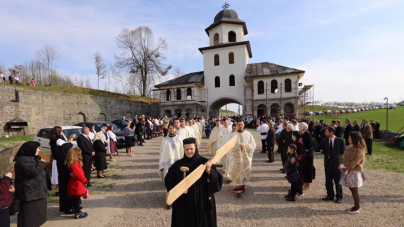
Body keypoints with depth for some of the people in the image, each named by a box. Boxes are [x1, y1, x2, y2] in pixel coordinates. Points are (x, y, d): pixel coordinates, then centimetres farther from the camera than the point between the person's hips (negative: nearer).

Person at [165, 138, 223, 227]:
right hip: (183, 203, 2)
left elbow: (218, 181, -10)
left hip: (202, 202, -1)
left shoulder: (205, 162, -7)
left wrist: (209, 171, -27)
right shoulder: (178, 164, -2)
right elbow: (168, 180, 5)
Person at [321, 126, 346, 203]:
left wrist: (337, 156, -1)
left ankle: (339, 196, 21)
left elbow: (343, 151, 2)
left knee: (337, 181, 7)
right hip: (328, 162, 3)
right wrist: (326, 154, 1)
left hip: (336, 162, -3)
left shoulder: (340, 141, -8)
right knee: (328, 180, 11)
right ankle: (330, 195, 24)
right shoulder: (324, 140, 1)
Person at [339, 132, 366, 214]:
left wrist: (343, 166, -12)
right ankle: (356, 205, 30)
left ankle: (357, 208, 17)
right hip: (349, 171, 8)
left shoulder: (359, 150, -19)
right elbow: (344, 157, 11)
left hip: (354, 172, -8)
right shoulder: (350, 147, 7)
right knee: (352, 189, 16)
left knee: (354, 190, 3)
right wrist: (341, 165, -4)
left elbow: (353, 162, -21)